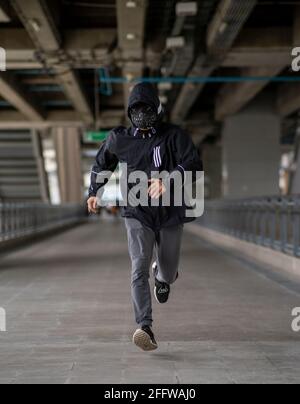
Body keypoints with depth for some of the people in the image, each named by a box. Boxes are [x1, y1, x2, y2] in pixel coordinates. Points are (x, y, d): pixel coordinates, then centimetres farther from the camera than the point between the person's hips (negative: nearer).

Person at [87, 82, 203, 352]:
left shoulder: (174, 135, -5)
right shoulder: (119, 140, 3)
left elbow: (194, 164, -20)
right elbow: (102, 163, 22)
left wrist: (168, 180, -35)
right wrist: (94, 192, 27)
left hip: (170, 213, 0)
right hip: (138, 213, 0)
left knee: (168, 271, 13)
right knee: (139, 269, -17)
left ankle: (162, 275, 52)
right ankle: (146, 328, -22)